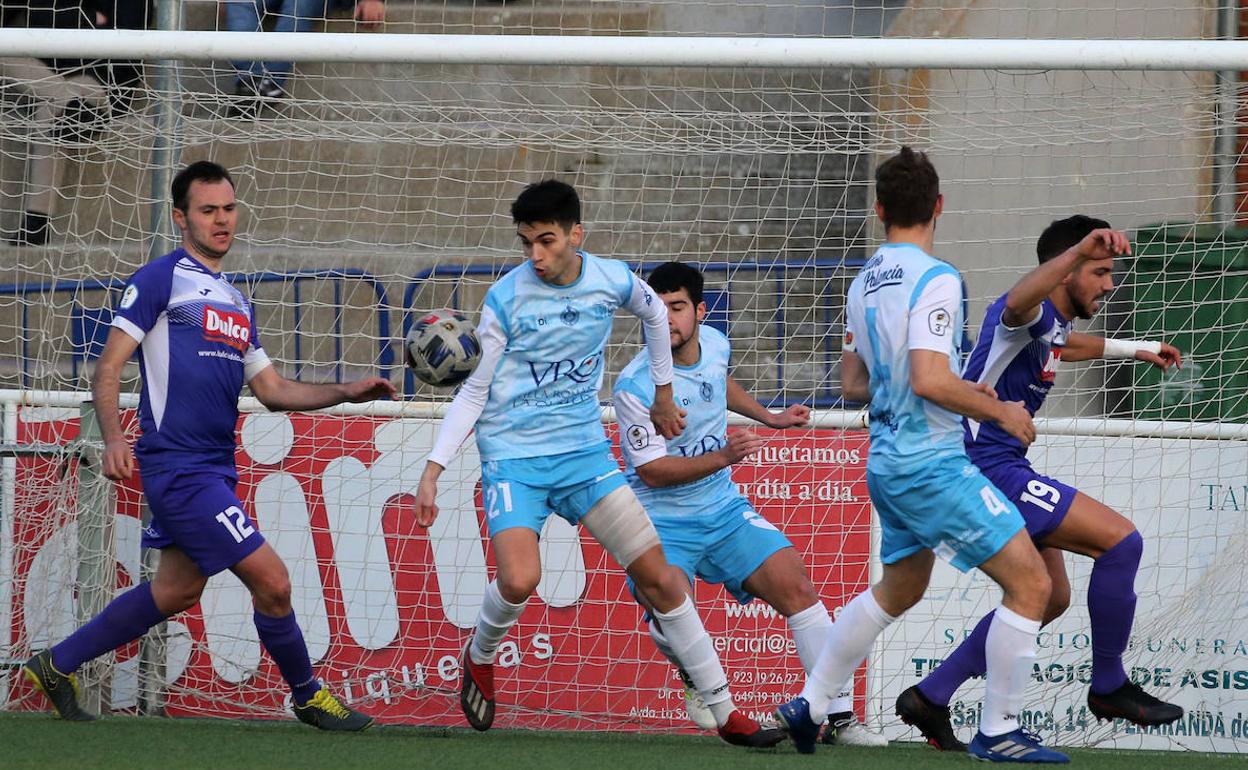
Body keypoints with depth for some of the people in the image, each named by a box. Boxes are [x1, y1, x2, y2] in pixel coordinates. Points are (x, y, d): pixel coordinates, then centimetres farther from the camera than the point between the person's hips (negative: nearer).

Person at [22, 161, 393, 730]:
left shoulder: (236, 303, 20)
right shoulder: (161, 279, -5)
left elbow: (272, 389, 22)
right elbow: (108, 368, -9)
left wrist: (347, 393, 10)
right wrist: (113, 439, -24)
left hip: (216, 468, 9)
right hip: (177, 465, -9)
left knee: (177, 588, 13)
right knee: (271, 581, -10)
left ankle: (56, 666, 25)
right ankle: (308, 697, 9)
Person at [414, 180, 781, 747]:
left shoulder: (612, 281, -4)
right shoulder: (506, 298, -11)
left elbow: (653, 312, 22)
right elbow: (474, 392, -3)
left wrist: (663, 393, 28)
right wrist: (433, 468, -10)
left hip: (584, 451, 3)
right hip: (513, 458, -3)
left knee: (657, 573, -4)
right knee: (519, 580, -25)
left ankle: (726, 715, 3)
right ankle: (480, 658, 11)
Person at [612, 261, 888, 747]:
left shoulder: (714, 344, 0)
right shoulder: (635, 387, -21)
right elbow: (652, 470, -22)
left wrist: (769, 418, 28)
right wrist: (722, 457, -32)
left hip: (724, 511, 6)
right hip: (661, 521, -6)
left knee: (797, 589, -9)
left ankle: (840, 719, -2)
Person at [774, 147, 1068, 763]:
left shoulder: (864, 283, 10)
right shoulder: (934, 279, -17)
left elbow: (854, 384, 18)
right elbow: (930, 381, -27)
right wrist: (999, 411, -13)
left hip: (886, 460, 9)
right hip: (932, 462, -9)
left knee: (898, 589, 27)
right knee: (1029, 582, -5)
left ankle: (809, 706, 30)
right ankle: (998, 732, -3)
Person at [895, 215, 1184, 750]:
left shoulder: (1051, 327, 16)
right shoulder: (1031, 313, -16)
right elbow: (1019, 300, -44)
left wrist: (1133, 349, 54)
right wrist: (1080, 249, -61)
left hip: (996, 470, 11)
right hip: (990, 469, -11)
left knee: (1049, 597, 16)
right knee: (1121, 540, -15)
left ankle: (929, 699, 16)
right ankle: (1108, 686, -3)